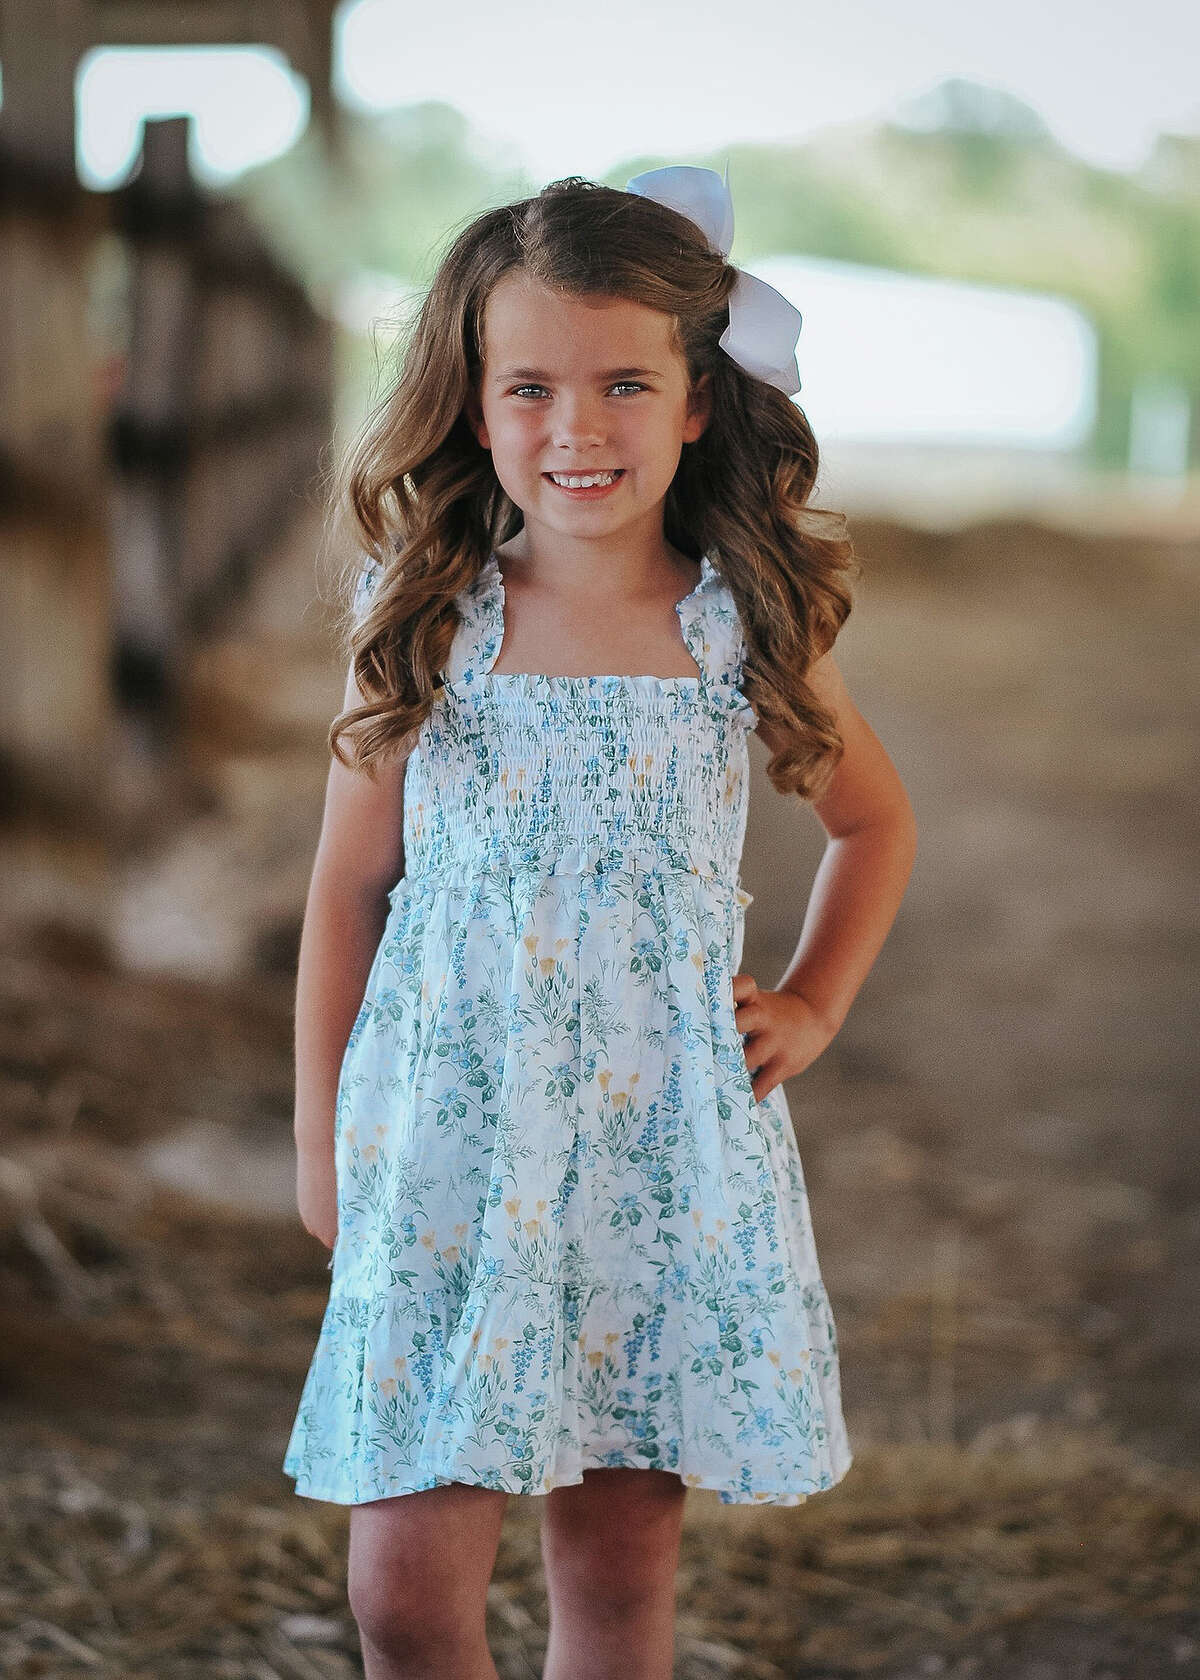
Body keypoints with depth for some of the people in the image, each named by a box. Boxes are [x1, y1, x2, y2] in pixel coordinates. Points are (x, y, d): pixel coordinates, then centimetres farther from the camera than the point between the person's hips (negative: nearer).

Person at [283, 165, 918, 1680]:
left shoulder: (749, 631, -1)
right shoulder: (424, 629, -3)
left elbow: (875, 820, 18)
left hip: (669, 1146, 1)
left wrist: (812, 1006, 8)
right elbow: (349, 886, 6)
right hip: (449, 1143, -1)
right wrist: (321, 1131, 8)